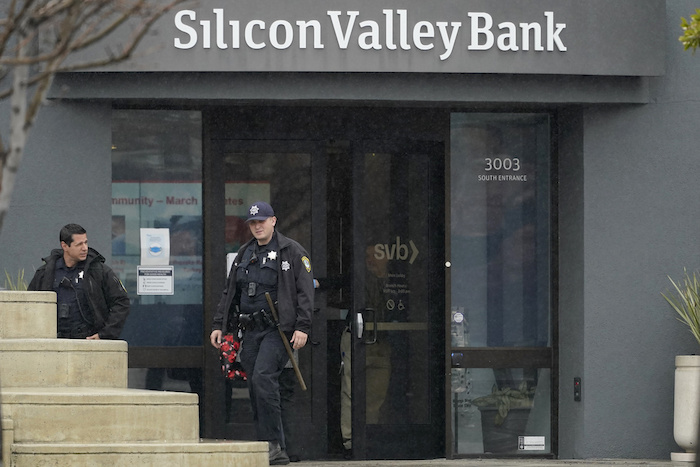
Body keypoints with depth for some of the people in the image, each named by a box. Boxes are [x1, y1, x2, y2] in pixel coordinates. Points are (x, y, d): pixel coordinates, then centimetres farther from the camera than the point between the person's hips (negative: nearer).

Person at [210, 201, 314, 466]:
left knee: (263, 377, -23)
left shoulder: (292, 252, -1)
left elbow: (305, 292, -7)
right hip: (250, 331, 7)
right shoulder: (244, 254, 18)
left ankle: (274, 444, -20)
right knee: (256, 391, 3)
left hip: (278, 328, -7)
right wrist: (218, 325, 14)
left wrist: (302, 327, -16)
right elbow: (229, 293, 22)